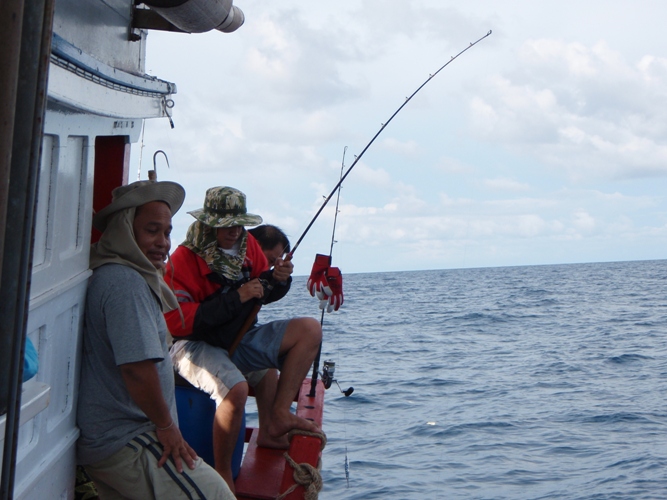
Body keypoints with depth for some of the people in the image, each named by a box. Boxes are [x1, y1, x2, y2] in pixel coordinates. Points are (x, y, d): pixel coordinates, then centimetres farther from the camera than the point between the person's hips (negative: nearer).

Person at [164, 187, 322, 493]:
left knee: (310, 329, -4)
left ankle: (278, 416, -5)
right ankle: (222, 474, -14)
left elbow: (263, 295, 16)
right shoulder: (184, 259, -17)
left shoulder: (247, 245, 3)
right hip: (196, 346, -7)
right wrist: (235, 299, -27)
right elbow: (177, 321, -25)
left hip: (238, 340, 7)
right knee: (236, 388, -36)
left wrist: (277, 279, -9)